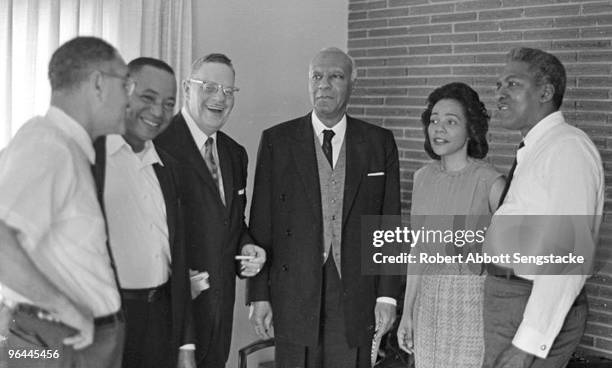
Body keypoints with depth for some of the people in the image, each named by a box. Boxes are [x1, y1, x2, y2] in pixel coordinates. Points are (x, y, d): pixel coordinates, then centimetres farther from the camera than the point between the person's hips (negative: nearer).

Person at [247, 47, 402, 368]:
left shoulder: (380, 143, 5)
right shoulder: (276, 141, 2)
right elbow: (260, 225, 1)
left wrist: (387, 294, -1)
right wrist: (258, 295, -3)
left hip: (356, 296, 1)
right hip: (293, 294, 0)